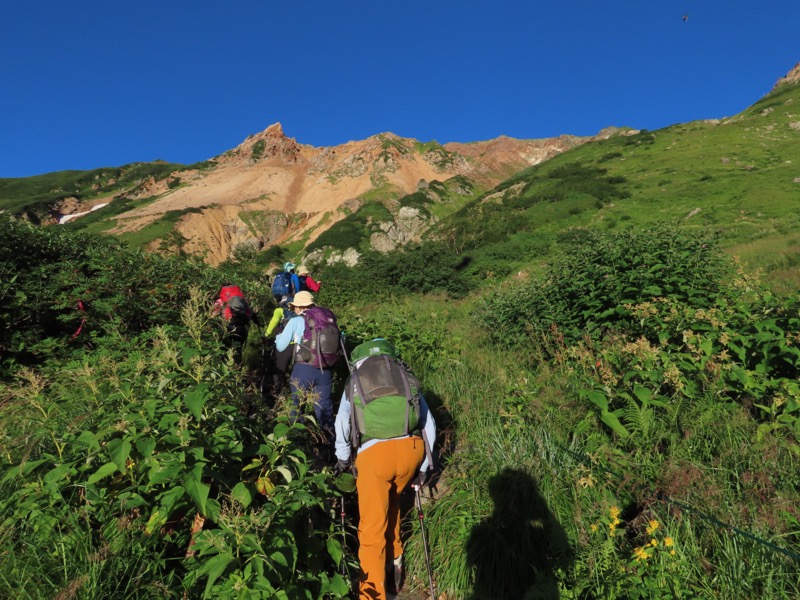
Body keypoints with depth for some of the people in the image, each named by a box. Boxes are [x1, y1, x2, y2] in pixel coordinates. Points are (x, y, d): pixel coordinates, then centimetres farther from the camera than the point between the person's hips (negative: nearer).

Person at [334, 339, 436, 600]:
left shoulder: (355, 381, 15)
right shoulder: (407, 378, 18)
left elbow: (342, 425, 18)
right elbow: (429, 424, 17)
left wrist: (343, 459, 33)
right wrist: (424, 467, 26)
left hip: (374, 453, -3)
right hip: (411, 448, 3)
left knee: (372, 527, 13)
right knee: (391, 502, 31)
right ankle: (394, 566, 41)